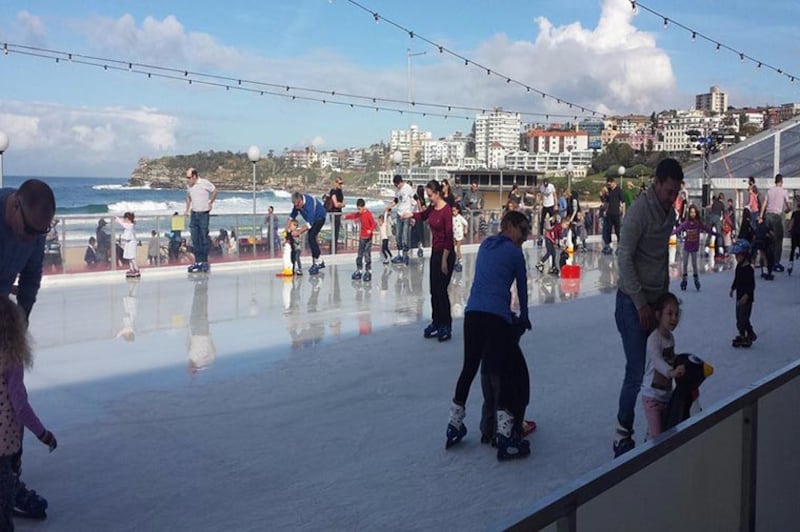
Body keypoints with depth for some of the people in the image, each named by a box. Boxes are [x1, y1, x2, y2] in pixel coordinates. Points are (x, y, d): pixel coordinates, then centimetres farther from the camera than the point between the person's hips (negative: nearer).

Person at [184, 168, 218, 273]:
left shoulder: (205, 183, -11)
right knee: (195, 240, 4)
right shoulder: (188, 185, 6)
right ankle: (198, 261, 11)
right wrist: (187, 209, 16)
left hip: (204, 214, -5)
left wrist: (210, 203, 3)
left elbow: (214, 191, 2)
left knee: (204, 239, -1)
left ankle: (204, 262, 7)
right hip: (194, 214, 5)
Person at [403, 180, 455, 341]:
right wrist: (411, 214, 9)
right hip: (434, 252, 8)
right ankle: (436, 323, 22)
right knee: (434, 290, 12)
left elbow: (449, 237, -19)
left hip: (445, 254, -8)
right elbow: (423, 215, 29)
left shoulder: (446, 210, -19)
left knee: (441, 290, -2)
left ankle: (446, 326, 9)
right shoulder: (432, 208, 5)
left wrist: (444, 260, -18)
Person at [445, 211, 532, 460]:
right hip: (497, 317, -6)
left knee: (469, 368, 17)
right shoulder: (514, 252, 4)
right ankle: (504, 434, -8)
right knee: (508, 372, -1)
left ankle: (454, 426, 26)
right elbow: (522, 288, 12)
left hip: (472, 312, 6)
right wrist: (524, 317, 28)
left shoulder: (485, 245, 21)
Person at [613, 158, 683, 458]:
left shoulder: (669, 211, 9)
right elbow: (624, 258, -18)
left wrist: (665, 294, 14)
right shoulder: (640, 210, -16)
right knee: (636, 373, -7)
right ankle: (622, 435, 6)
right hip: (633, 303, -8)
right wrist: (641, 304, -17)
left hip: (656, 300, 8)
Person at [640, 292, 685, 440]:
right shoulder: (654, 338, -22)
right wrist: (671, 372, -55)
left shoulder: (670, 337, 6)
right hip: (652, 395, -9)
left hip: (667, 394, 9)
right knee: (656, 436, -10)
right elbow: (656, 359, -40)